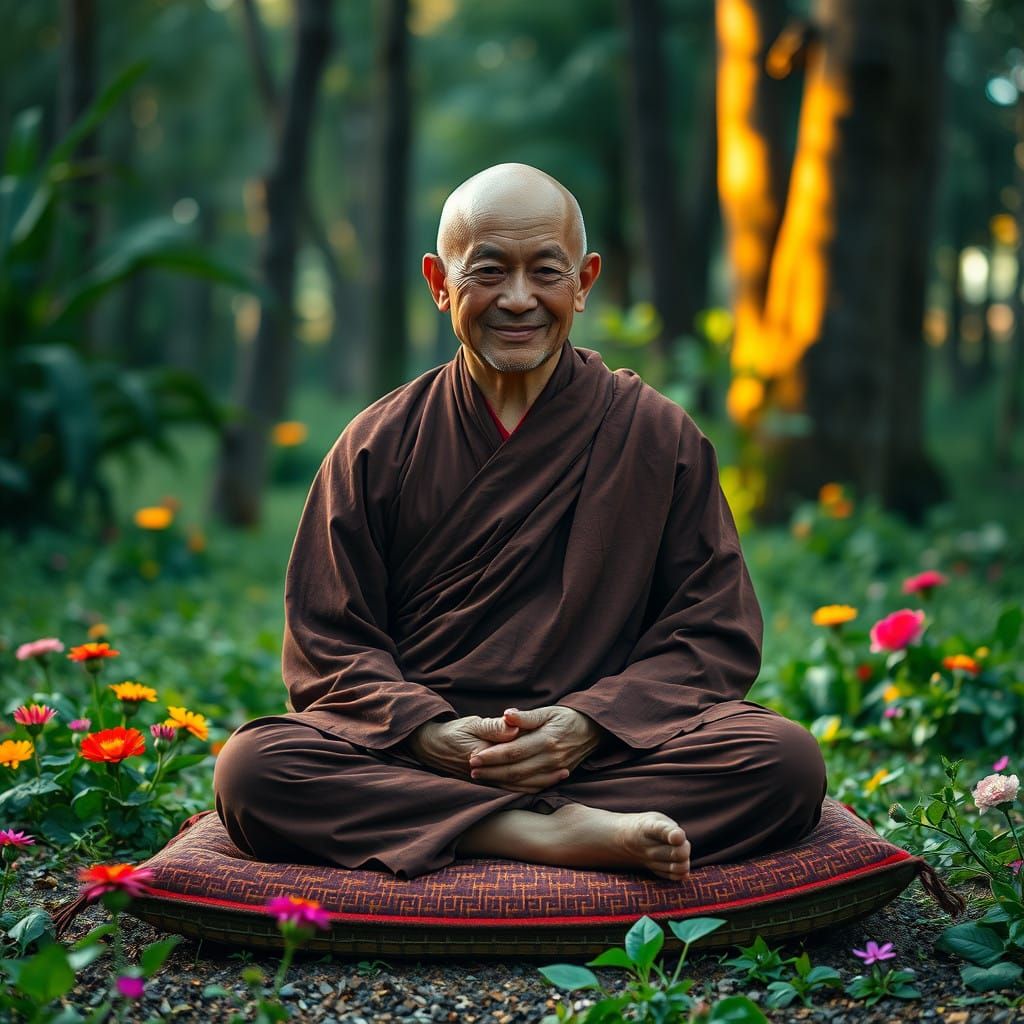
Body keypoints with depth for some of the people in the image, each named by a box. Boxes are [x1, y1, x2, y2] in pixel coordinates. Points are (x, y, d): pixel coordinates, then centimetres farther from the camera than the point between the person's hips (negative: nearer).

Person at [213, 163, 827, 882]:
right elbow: (328, 641, 5)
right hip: (412, 753, 1)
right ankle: (567, 837, -30)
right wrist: (429, 735, -15)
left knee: (788, 760, -26)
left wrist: (586, 725, -14)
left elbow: (714, 633, 3)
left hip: (606, 752, 0)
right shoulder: (380, 445, 8)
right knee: (250, 768, -29)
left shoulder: (660, 437, 7)